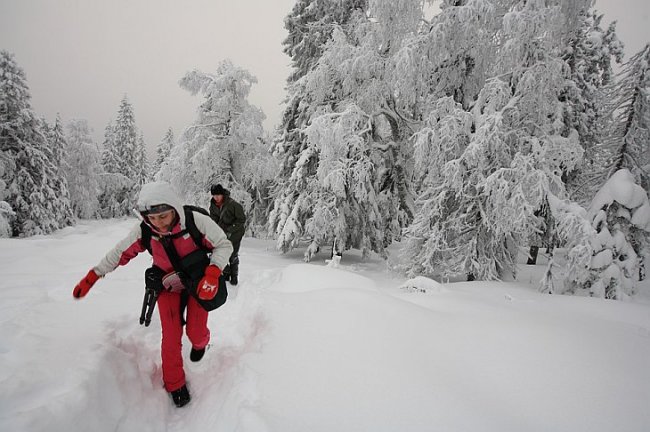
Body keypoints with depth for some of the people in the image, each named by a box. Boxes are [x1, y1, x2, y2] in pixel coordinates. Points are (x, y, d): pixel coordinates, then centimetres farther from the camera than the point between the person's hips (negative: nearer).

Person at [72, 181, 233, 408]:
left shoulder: (197, 221, -32)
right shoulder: (143, 232, -22)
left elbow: (224, 245, -19)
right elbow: (119, 253, -3)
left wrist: (212, 273, -34)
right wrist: (91, 277, 0)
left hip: (198, 282, -1)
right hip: (168, 284, 2)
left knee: (195, 332, 1)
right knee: (171, 336, -1)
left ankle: (201, 343, 41)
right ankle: (174, 383, 23)